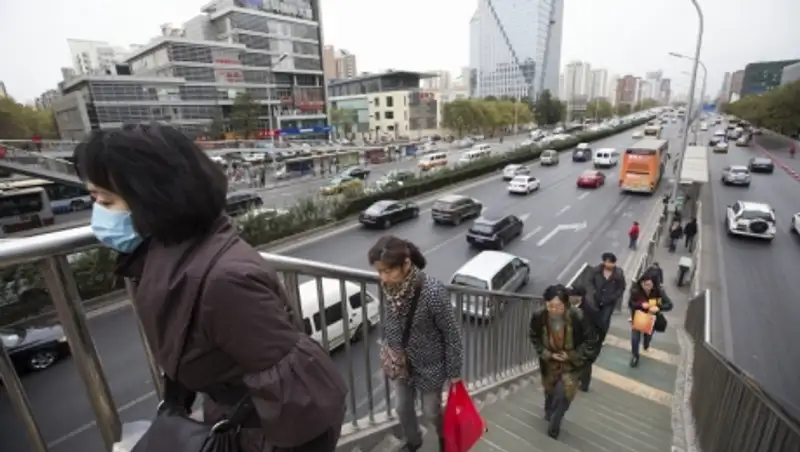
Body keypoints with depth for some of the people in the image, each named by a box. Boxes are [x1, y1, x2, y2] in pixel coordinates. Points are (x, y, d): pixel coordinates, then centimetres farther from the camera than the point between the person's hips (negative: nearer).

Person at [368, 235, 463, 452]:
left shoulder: (433, 292, -34)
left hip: (430, 367, -4)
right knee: (403, 410, 23)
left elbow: (452, 333, -20)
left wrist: (454, 372, -10)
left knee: (431, 412, 19)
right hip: (402, 364, 5)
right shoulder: (389, 286, -17)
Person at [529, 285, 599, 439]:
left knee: (563, 392, -10)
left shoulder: (578, 317, -32)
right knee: (550, 391, 20)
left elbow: (592, 341, -15)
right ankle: (549, 415, 52)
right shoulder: (538, 316, -26)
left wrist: (572, 356, -18)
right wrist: (547, 354, -15)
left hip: (572, 363, -2)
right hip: (549, 361, 2)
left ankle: (553, 428, 16)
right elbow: (534, 338, -6)